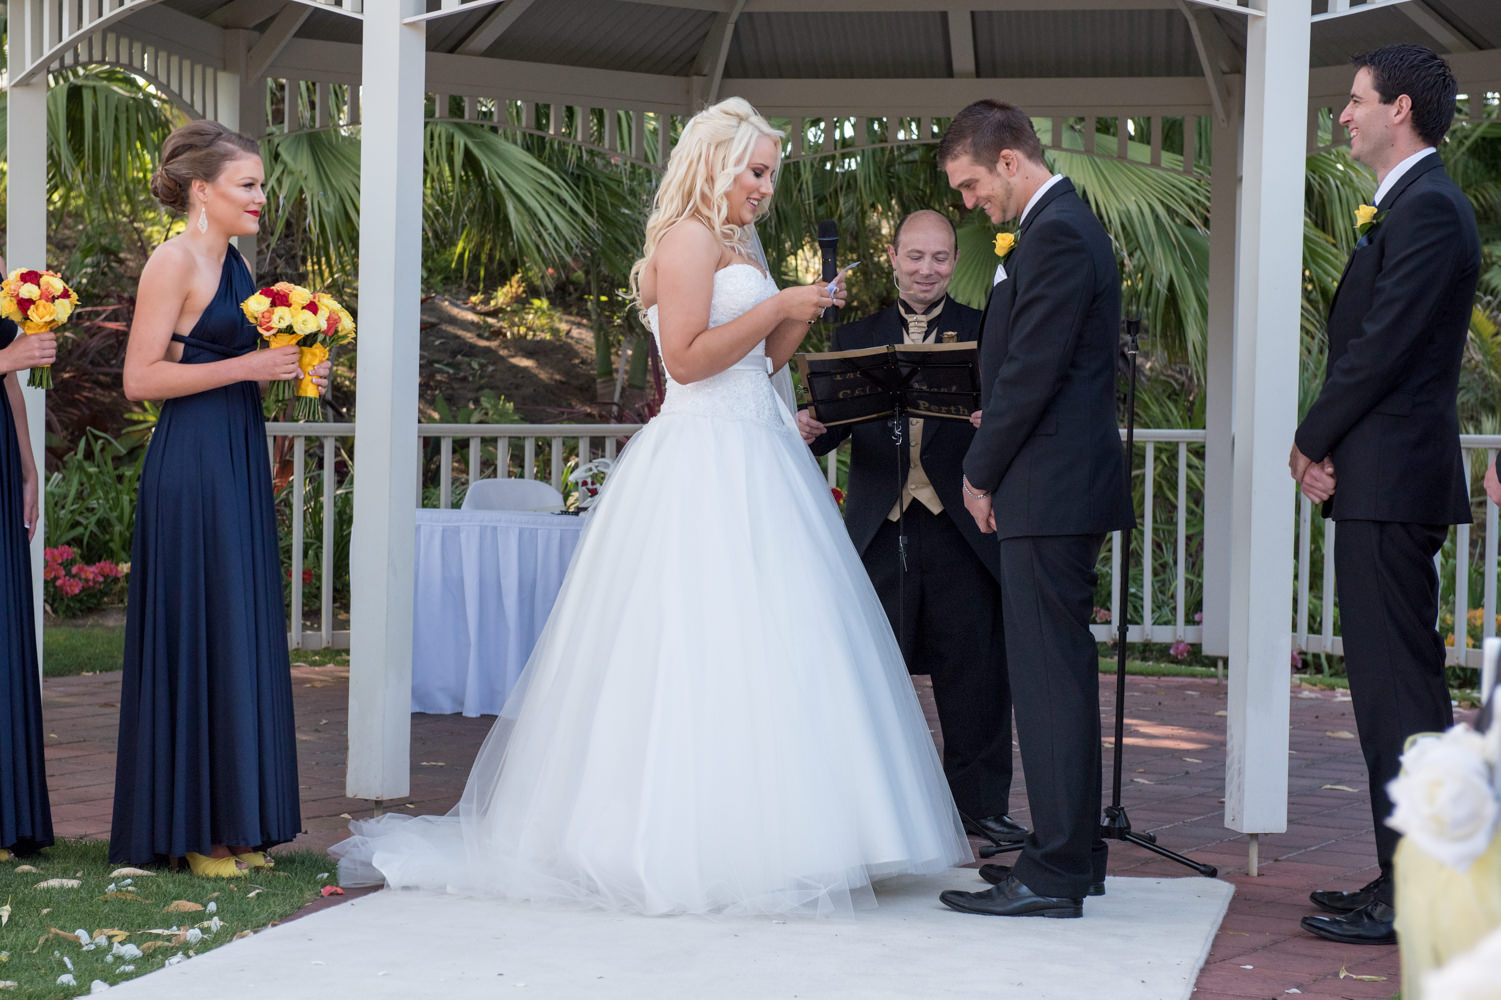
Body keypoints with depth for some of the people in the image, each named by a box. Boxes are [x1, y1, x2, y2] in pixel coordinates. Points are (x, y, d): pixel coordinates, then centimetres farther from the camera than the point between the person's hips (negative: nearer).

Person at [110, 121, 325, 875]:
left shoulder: (233, 263, 16)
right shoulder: (174, 261, -10)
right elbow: (140, 377, -15)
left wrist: (290, 372, 8)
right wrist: (245, 367, -17)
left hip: (239, 464, 9)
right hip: (191, 466, -9)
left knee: (242, 634, 10)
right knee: (194, 635, -3)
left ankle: (233, 821, 17)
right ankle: (188, 825, 6)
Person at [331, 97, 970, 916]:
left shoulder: (728, 248, 22)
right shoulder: (689, 239, -8)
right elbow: (688, 358, -17)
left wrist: (803, 315, 10)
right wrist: (777, 307, -13)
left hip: (748, 464, 10)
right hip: (704, 469, -10)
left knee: (756, 647, 6)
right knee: (705, 650, -10)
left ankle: (738, 838, 9)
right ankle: (694, 849, -6)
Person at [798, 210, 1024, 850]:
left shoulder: (985, 331, 7)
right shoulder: (856, 335, 12)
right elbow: (837, 425, 7)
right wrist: (810, 431, -15)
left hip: (962, 529, -1)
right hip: (881, 530, 1)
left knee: (974, 670, 3)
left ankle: (980, 802, 14)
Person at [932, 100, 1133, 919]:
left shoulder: (1056, 236, -15)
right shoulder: (1064, 227, 18)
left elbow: (1031, 374, -18)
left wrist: (981, 474, -8)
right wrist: (990, 467, 13)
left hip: (1049, 490, -11)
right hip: (1061, 489, 11)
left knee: (1051, 677, -7)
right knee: (1057, 674, 15)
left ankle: (1054, 877, -3)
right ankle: (1069, 851, 23)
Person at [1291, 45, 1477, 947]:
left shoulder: (1427, 208, -14)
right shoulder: (1414, 204, 19)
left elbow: (1382, 347, -19)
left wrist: (1312, 442, -7)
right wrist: (1328, 448, 6)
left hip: (1391, 481, -11)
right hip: (1384, 478, 11)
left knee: (1398, 687, -8)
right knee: (1398, 684, 13)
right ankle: (1408, 878, 20)